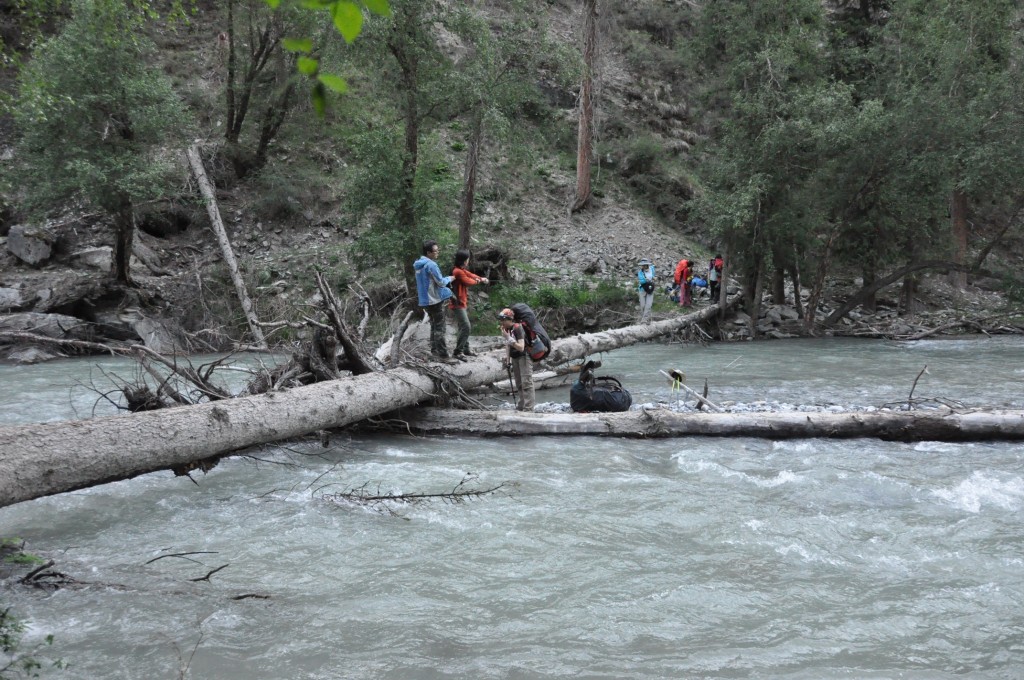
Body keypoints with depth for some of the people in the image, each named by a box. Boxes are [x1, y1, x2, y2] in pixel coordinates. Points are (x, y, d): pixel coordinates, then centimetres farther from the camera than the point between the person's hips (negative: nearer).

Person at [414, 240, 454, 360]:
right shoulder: (431, 265, -19)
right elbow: (441, 282, -15)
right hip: (435, 299, -9)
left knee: (434, 326, 19)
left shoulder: (418, 265, 10)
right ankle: (443, 354, -6)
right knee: (439, 328, -6)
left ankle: (434, 350, 25)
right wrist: (449, 278, 3)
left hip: (425, 300, 9)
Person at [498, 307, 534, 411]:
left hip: (524, 356, -8)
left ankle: (528, 409, -15)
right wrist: (507, 357, 10)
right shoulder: (506, 329, 0)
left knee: (526, 383, -12)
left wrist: (508, 338, -34)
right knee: (519, 384, 14)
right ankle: (520, 407, 23)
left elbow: (521, 347, -31)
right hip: (515, 358, 8)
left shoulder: (518, 328, -22)